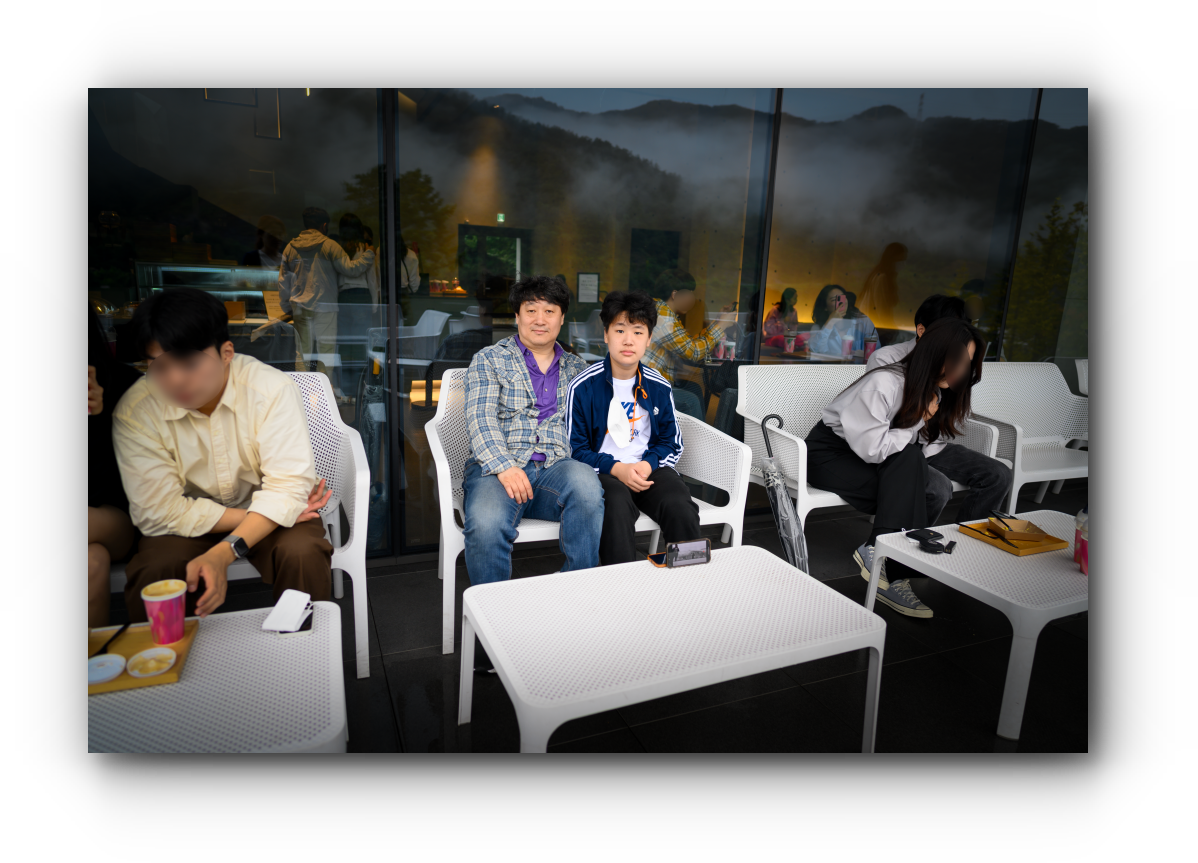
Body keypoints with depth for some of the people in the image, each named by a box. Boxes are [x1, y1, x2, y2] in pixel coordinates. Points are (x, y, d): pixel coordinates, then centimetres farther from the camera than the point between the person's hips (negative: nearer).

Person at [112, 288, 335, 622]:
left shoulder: (273, 390, -24)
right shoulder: (134, 413, -19)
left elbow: (288, 485, -27)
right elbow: (156, 511, -19)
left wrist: (222, 553, -38)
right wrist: (249, 517, -25)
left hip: (266, 505, -1)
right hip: (189, 518, 1)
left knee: (303, 553, -29)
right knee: (152, 572, -26)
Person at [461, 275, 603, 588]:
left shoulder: (576, 368, 23)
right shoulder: (489, 360, 13)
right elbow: (481, 418, -1)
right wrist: (504, 466, -18)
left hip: (557, 467, 2)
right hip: (497, 468, -2)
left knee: (586, 483, -34)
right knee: (486, 525, -34)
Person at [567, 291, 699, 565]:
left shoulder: (659, 386, 7)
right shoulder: (583, 387, -4)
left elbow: (673, 443, 14)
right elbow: (575, 449, -2)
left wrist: (648, 464, -8)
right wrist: (617, 469, -17)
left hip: (650, 468, 3)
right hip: (603, 471, -3)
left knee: (681, 509, -27)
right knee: (616, 505, -36)